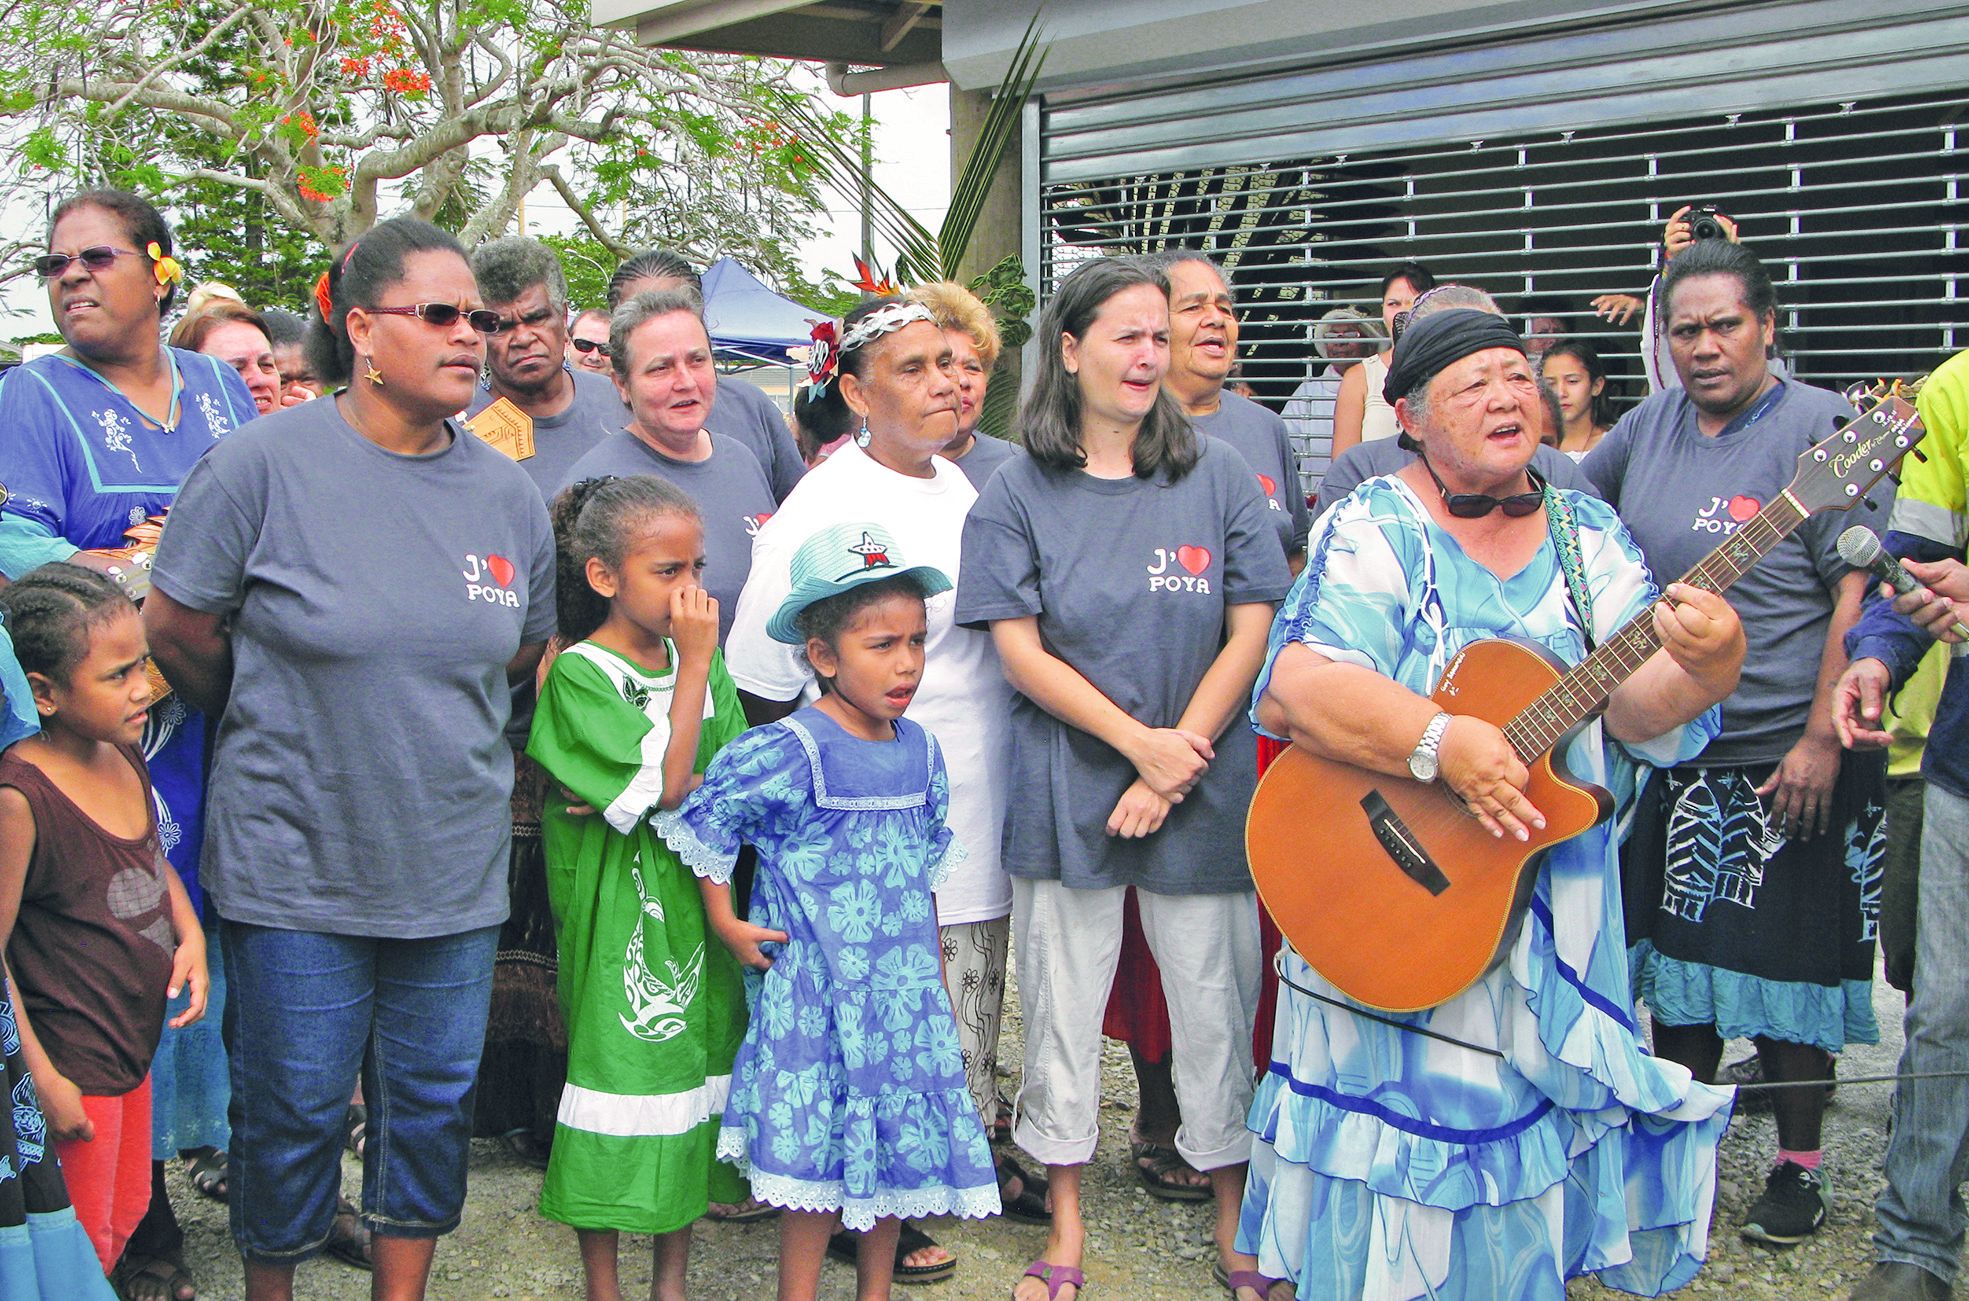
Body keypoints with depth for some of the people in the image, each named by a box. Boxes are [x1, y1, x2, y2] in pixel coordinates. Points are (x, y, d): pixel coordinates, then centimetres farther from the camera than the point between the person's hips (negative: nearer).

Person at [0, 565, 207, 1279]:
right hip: (71, 1066, -8)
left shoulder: (125, 755, 0)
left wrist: (190, 932, 1)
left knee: (126, 1213, 21)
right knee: (83, 1245, 5)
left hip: (135, 1048, 8)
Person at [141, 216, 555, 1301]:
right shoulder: (265, 464, -10)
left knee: (433, 1100, 13)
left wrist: (425, 709, 11)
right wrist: (281, 719, 9)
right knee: (294, 1109, 7)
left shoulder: (507, 492, 4)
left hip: (454, 871, 4)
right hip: (297, 861, -4)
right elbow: (175, 631, -3)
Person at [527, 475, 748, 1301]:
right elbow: (668, 780, -20)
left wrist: (670, 794, -14)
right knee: (617, 1058, 0)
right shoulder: (578, 675, -11)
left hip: (697, 900, 6)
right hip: (617, 912, -5)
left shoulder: (699, 659, 7)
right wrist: (696, 661, -17)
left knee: (696, 1047, 10)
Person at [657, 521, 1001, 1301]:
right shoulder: (792, 751, -16)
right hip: (817, 994, -6)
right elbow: (701, 818, -10)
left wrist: (935, 978, 19)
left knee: (898, 1142, 12)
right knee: (818, 1152, -2)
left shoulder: (920, 752, 4)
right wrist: (725, 923, -7)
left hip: (905, 988, 6)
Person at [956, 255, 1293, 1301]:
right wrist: (1138, 741, -13)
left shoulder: (1217, 476, 4)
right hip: (1067, 789, 0)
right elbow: (1019, 651, -4)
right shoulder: (1019, 494, 2)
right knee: (1061, 1006, 7)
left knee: (1217, 1007, 5)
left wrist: (1176, 763, -8)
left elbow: (1251, 633, 0)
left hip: (1203, 787, 1)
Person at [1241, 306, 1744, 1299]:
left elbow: (1634, 704, -6)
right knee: (1406, 1115, 1)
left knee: (1527, 1116, 11)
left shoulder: (1587, 534, 5)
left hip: (1557, 908, 4)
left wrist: (1701, 665, -27)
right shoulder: (1373, 529, -7)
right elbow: (1292, 688, -20)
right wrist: (1443, 742, -30)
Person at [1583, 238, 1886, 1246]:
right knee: (1677, 944, 12)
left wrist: (1822, 739, -19)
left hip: (1788, 755, -5)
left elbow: (1860, 589, -15)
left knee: (1787, 958, 3)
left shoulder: (1817, 427, -10)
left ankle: (1798, 1163, 19)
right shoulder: (1650, 427, 6)